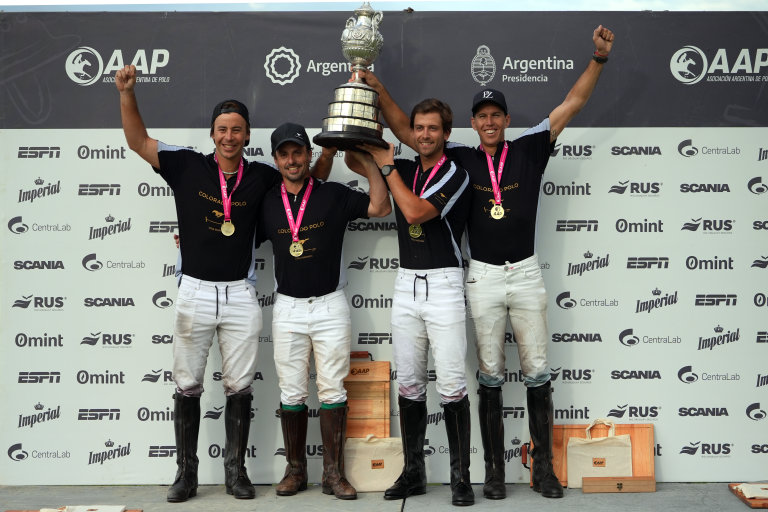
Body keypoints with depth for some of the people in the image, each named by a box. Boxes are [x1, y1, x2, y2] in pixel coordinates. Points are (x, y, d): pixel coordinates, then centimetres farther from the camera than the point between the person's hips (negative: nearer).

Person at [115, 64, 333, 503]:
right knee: (187, 386, 7)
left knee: (240, 387, 7)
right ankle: (186, 472, 20)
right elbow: (138, 141, 3)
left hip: (240, 294, 1)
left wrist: (331, 145, -2)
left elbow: (313, 179, 15)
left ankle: (236, 470, 20)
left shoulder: (262, 177, 3)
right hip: (195, 291, 0)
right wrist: (127, 92, -9)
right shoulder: (188, 166, 0)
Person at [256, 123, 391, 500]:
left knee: (332, 391, 1)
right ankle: (295, 470, 19)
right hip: (287, 308, 2)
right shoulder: (267, 203, 7)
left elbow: (381, 207, -6)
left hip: (330, 305, -2)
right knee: (291, 394, 7)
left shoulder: (333, 195, 1)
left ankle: (333, 472, 10)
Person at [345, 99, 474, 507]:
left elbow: (415, 212, -17)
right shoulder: (403, 170, 13)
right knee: (409, 384, 8)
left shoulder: (455, 175, -6)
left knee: (451, 384, -7)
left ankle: (461, 477, 3)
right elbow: (353, 160, 21)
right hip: (406, 285, 6)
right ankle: (413, 473, 17)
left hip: (443, 285, -5)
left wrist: (387, 165, -8)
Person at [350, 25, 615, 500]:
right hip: (483, 278, 0)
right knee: (490, 377, 6)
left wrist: (599, 57, -5)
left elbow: (573, 104, 3)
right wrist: (378, 87, 1)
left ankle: (544, 468, 16)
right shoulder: (460, 158, 3)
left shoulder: (529, 148, 3)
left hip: (526, 273, 0)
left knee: (538, 373, 6)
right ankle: (495, 471, 15)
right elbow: (406, 130, 6)